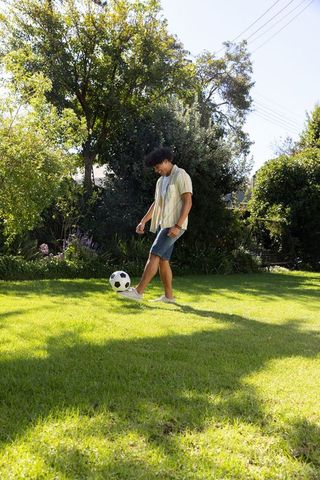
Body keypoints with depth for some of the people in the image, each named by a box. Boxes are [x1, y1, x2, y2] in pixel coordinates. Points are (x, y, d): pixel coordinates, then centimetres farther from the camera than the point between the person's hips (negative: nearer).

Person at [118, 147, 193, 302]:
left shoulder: (181, 175, -8)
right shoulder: (161, 180, 19)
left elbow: (188, 202, -15)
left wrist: (178, 225, -22)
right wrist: (143, 221, 17)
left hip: (174, 225, -9)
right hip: (162, 224, 9)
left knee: (154, 254, -15)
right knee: (163, 260, 6)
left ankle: (138, 291, -16)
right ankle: (168, 296, 12)